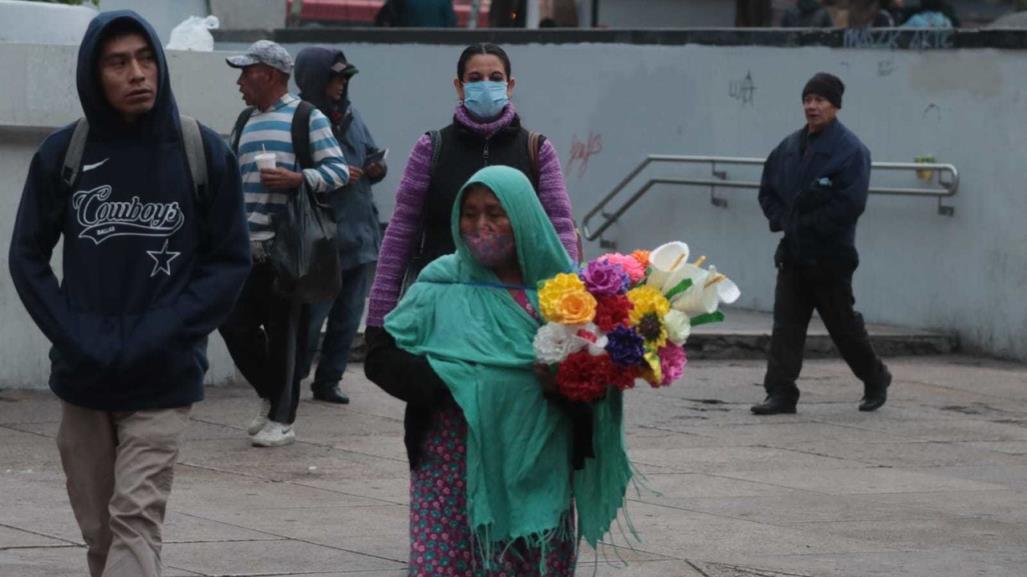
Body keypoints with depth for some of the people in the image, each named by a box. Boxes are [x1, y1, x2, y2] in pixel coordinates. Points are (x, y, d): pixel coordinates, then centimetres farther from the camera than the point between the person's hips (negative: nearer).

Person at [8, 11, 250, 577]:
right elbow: (28, 256, 4)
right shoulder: (62, 153, -1)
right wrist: (75, 338, -9)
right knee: (99, 530, 10)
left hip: (163, 378, -2)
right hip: (82, 378, 2)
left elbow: (230, 261, 0)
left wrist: (159, 336, -12)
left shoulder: (204, 152, -4)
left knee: (136, 518, -13)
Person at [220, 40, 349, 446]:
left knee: (284, 333, -3)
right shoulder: (245, 123, 19)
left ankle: (282, 419, 5)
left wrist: (297, 178, -22)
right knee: (236, 324, 3)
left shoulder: (306, 117, -3)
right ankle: (271, 397, 23)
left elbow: (338, 170, -8)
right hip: (249, 246, 7)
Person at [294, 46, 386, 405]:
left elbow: (371, 154, 22)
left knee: (348, 315, 11)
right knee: (312, 315, -3)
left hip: (360, 236, 7)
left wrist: (377, 168, 0)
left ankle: (329, 381, 21)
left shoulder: (350, 115, 11)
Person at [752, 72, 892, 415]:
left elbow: (850, 204, -17)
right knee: (785, 324, -2)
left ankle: (875, 379, 27)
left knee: (843, 324, 6)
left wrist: (805, 224, -16)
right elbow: (768, 190, 19)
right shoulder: (790, 147, 10)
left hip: (830, 256, -6)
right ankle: (781, 393, -3)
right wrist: (781, 220, 0)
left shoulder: (851, 151, -10)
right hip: (793, 254, 6)